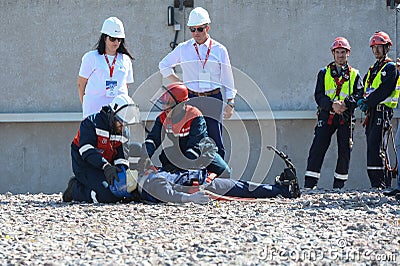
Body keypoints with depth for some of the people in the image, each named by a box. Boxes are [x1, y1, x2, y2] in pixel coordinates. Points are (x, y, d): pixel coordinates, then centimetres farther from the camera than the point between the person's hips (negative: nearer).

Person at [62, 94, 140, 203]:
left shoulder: (122, 132, 7)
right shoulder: (92, 123, -17)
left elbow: (121, 157, 4)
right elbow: (86, 150, -27)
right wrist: (106, 166, -37)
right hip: (85, 165, -9)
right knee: (107, 195, -27)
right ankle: (75, 189, -1)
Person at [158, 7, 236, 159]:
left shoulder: (219, 50, 5)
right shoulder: (183, 49, 8)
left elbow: (228, 78, 8)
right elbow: (164, 65, 21)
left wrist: (230, 103, 2)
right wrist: (178, 83, 9)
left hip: (213, 99, -1)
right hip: (191, 99, 1)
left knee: (215, 140, -3)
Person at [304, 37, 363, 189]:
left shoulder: (354, 75, 12)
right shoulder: (324, 73, 12)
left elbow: (359, 95, -1)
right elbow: (319, 95, 1)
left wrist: (345, 104, -20)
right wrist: (332, 105, -18)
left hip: (346, 118, 1)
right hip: (326, 115, -1)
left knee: (345, 152, 2)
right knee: (317, 149, -8)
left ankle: (339, 185, 13)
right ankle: (309, 184, -7)